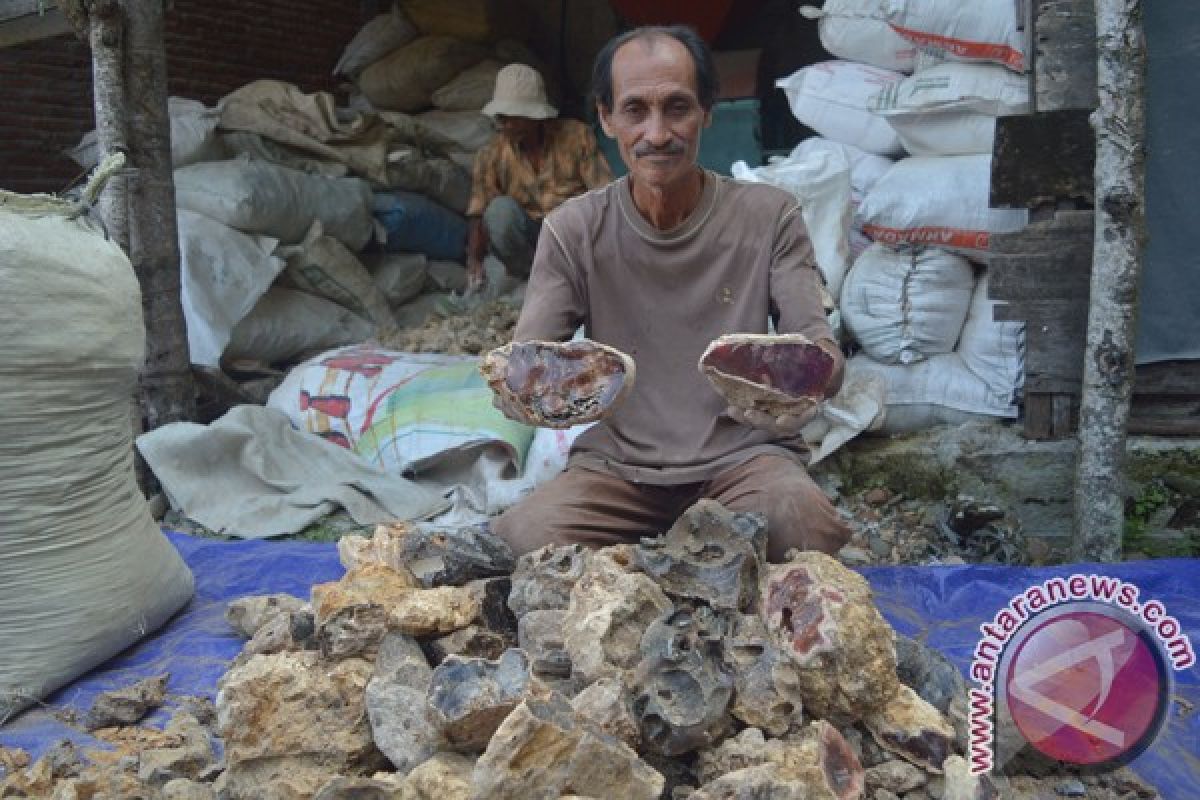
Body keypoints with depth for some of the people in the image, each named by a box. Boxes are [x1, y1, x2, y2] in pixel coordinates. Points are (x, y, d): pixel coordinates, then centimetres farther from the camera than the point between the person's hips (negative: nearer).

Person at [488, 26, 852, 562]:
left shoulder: (769, 216, -3)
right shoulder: (573, 231, -2)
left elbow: (819, 348, -8)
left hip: (745, 454, 0)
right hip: (618, 463, 0)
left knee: (807, 524, -32)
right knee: (520, 538, -28)